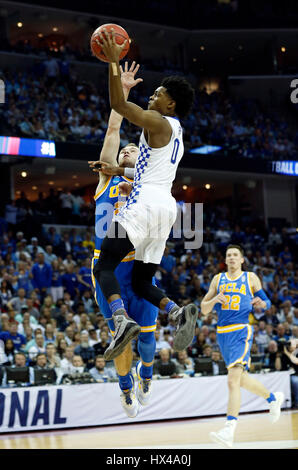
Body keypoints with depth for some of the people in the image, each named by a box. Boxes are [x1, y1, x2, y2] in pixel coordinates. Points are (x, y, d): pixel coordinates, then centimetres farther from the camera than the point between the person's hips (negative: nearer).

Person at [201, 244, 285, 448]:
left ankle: (229, 430, -24)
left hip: (241, 332, -5)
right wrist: (214, 300, -10)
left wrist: (261, 303, -12)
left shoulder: (251, 278, 6)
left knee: (233, 380, -18)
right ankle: (273, 398, 43)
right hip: (223, 332, 5)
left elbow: (267, 302, 12)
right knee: (242, 379, 17)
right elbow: (204, 309, 12)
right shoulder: (218, 279, 12)